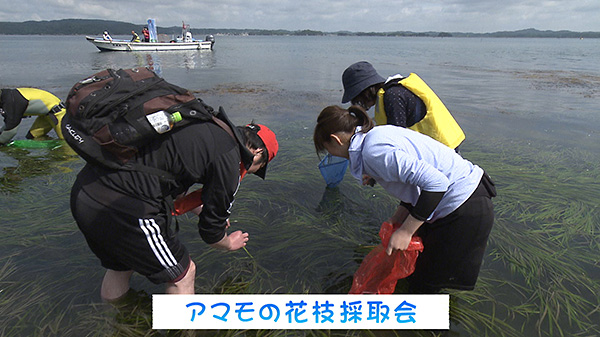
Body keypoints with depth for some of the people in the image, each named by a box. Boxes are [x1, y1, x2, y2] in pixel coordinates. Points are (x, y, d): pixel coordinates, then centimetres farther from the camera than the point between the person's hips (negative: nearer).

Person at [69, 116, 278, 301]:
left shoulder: (203, 125, 16)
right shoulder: (229, 158, -7)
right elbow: (210, 231, 4)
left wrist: (202, 210, 45)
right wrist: (229, 243, 27)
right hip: (121, 207, -10)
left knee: (120, 266, 32)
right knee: (182, 273, 11)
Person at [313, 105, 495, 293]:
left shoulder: (374, 152, -23)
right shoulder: (380, 133, 8)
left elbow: (435, 183, -29)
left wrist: (406, 231, -21)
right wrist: (400, 215, 10)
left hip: (464, 212, -10)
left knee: (422, 286, 5)